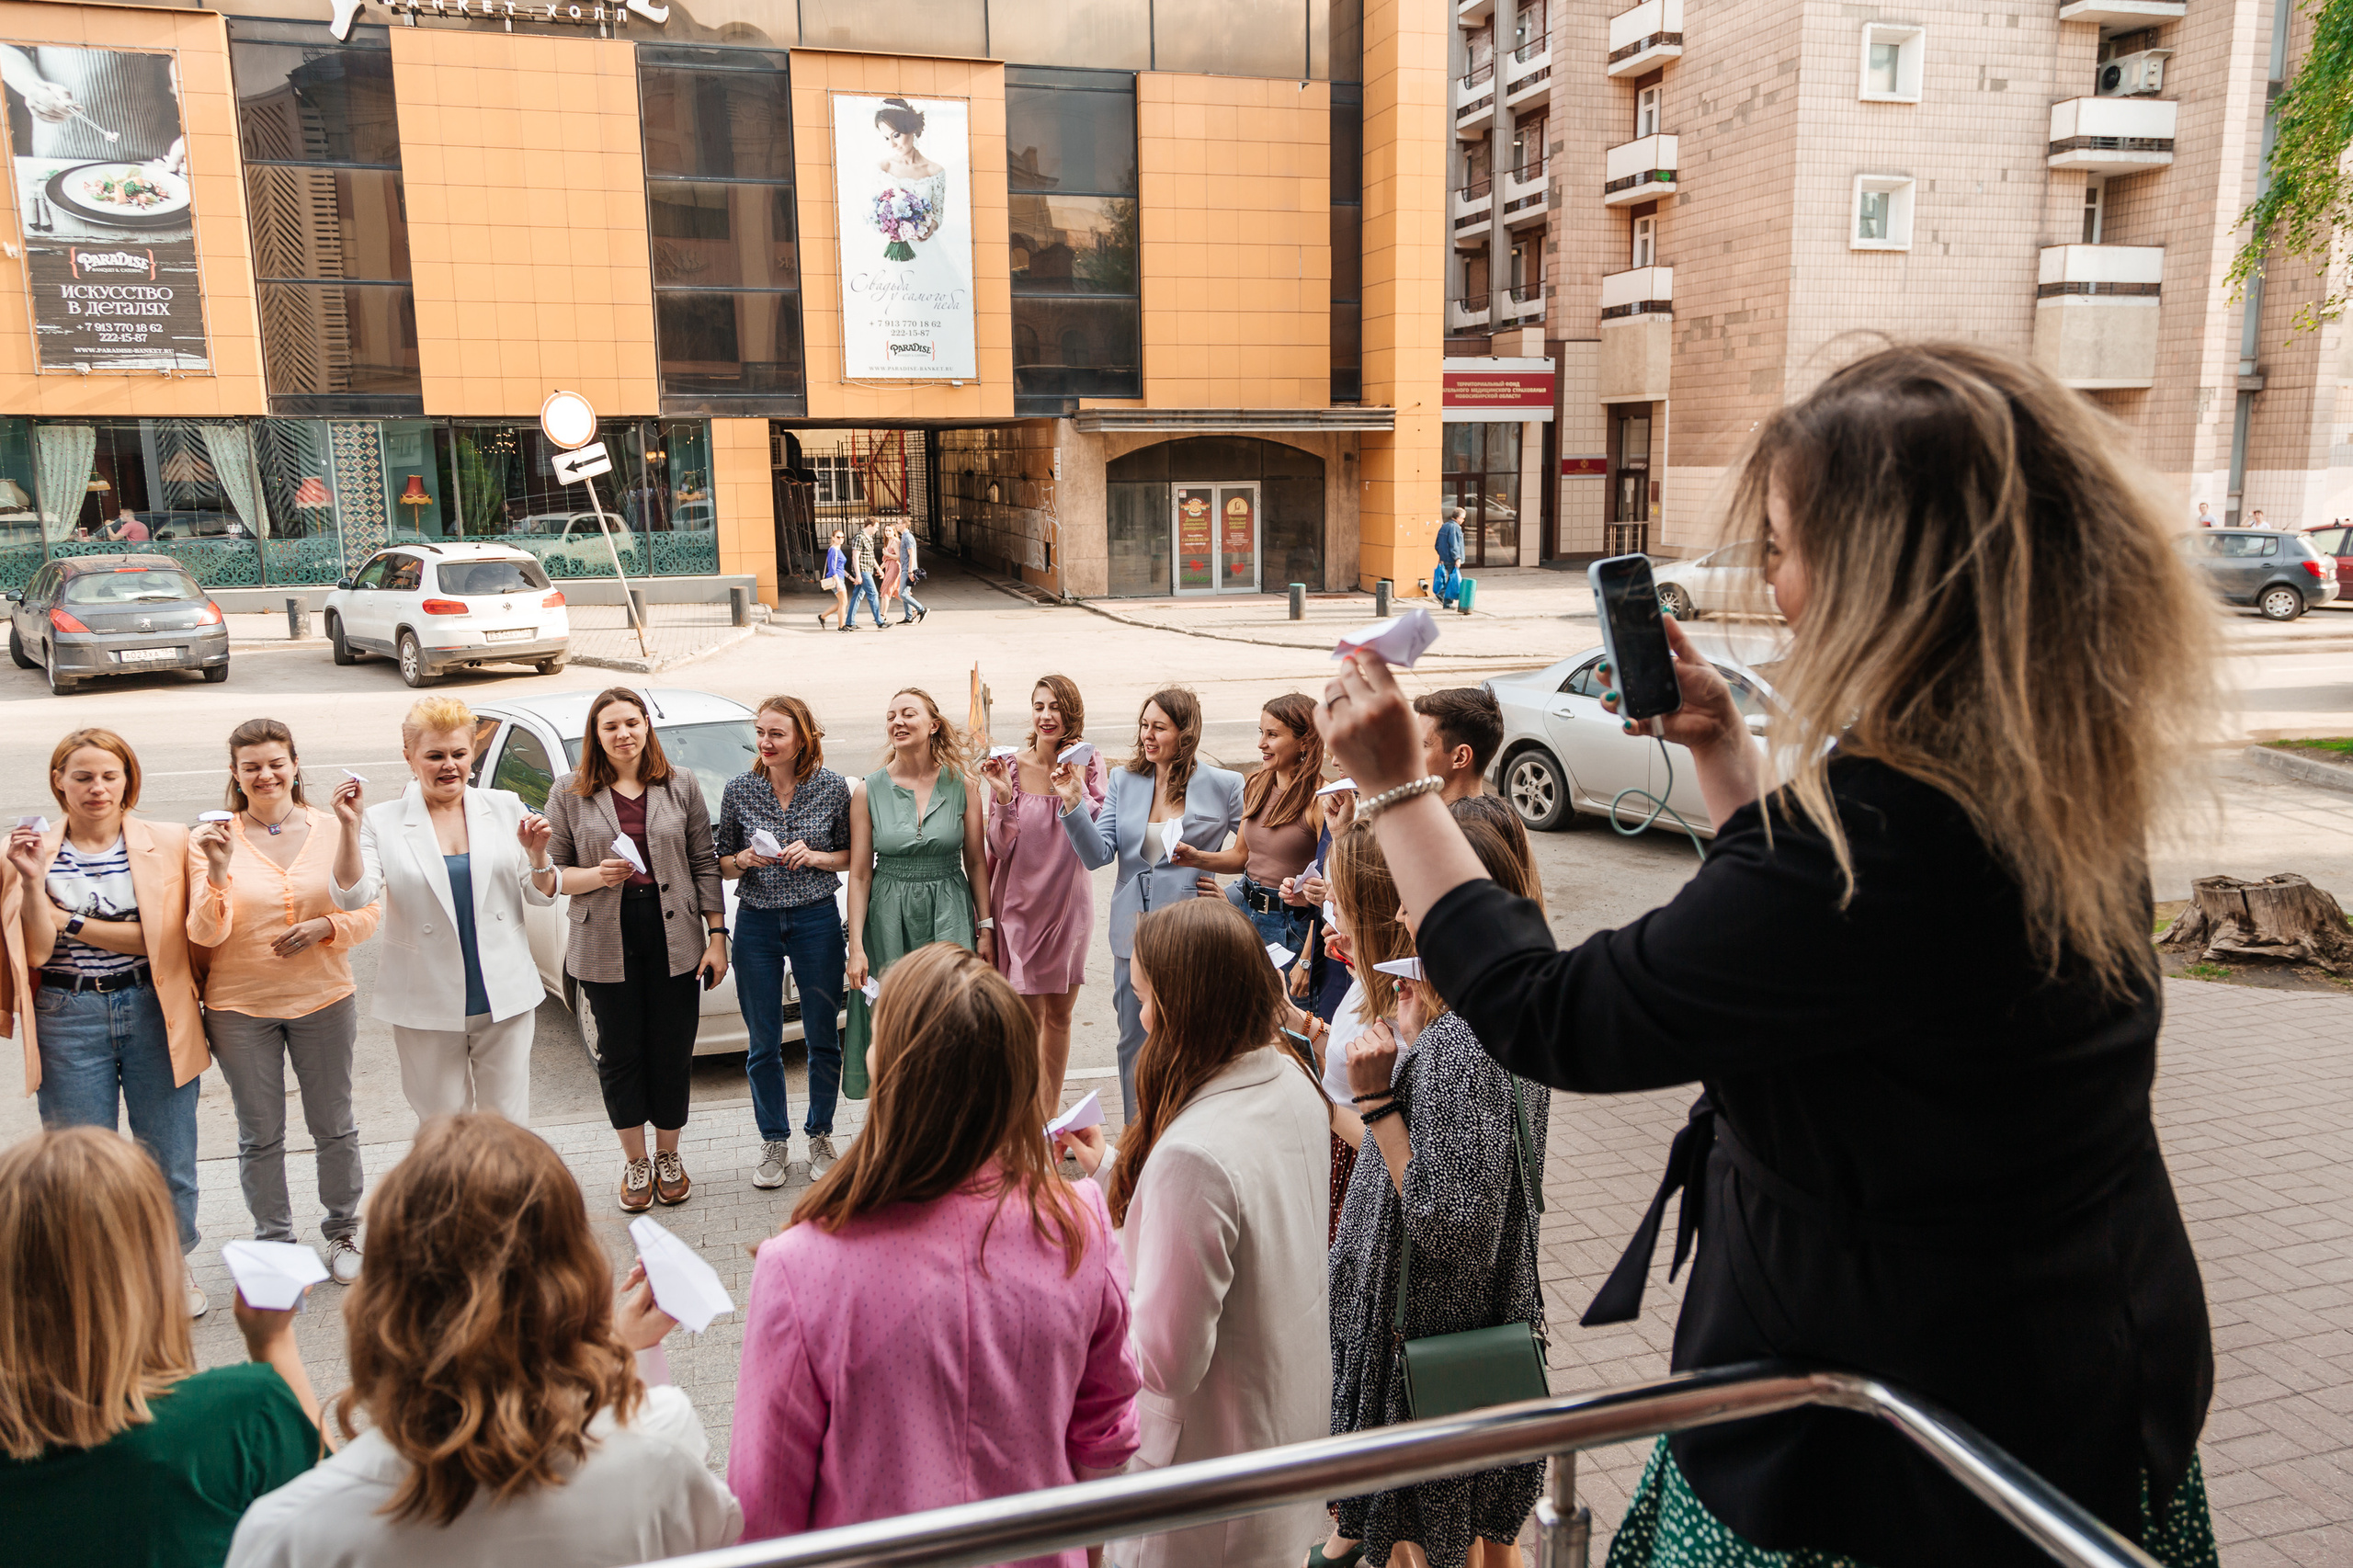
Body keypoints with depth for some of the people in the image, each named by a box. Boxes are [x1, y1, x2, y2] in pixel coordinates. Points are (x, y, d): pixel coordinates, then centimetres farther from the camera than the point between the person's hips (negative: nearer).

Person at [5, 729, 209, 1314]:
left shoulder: (168, 842, 0)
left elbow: (165, 937, -7)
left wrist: (71, 921, -8)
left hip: (152, 1012, 0)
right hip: (68, 1019, 0)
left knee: (169, 1159, 6)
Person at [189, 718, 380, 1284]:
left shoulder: (333, 829, -2)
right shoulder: (209, 840, -4)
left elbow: (371, 911, 2)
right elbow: (206, 935, -10)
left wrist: (326, 927, -17)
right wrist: (218, 873, -25)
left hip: (324, 998, 1)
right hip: (241, 1008, 0)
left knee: (334, 1126, 12)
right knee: (260, 1136, 11)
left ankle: (343, 1231, 30)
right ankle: (274, 1243, 27)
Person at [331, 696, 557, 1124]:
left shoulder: (505, 808, 4)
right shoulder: (383, 823, -1)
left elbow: (541, 896, 6)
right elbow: (352, 897, -12)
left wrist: (537, 854, -14)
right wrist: (350, 828, -21)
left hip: (505, 1000, 1)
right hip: (428, 1007, -1)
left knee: (509, 1128, 7)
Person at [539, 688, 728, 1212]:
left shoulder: (681, 785, 5)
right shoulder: (570, 793, 2)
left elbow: (705, 865, 5)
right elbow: (549, 874, 4)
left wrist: (717, 936, 0)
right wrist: (596, 876, -16)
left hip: (675, 941, 1)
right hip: (606, 943, 0)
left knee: (673, 1052, 7)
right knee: (620, 1053, 7)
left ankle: (668, 1157, 26)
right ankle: (635, 1162, 25)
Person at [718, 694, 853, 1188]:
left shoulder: (831, 786, -3)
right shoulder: (739, 789, 0)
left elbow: (851, 855, 5)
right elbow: (722, 864, 8)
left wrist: (815, 857, -14)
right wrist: (742, 860, -13)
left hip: (816, 919, -1)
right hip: (756, 924, 1)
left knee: (823, 1037, 8)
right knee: (763, 1045, 8)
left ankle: (820, 1136, 27)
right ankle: (775, 1143, 25)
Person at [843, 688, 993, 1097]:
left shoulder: (961, 785, 1)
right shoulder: (868, 790, 0)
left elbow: (976, 862, 5)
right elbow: (859, 874, 0)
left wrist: (986, 927, 1)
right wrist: (856, 946, -5)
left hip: (950, 914, 0)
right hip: (889, 918, 0)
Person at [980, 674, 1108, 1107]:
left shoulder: (1090, 766, -2)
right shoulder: (1011, 767, -7)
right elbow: (1001, 849, -9)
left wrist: (1076, 783, -21)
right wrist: (1003, 798, -23)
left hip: (1068, 901, 2)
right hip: (1020, 902, -2)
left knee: (1059, 1012, 14)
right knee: (1027, 1014, -2)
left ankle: (1050, 1115, 29)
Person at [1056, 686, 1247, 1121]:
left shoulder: (1223, 786, -3)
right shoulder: (1123, 781, 7)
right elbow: (1098, 855, -1)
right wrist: (1074, 805, -13)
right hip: (1134, 934, 4)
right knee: (1135, 1047, 12)